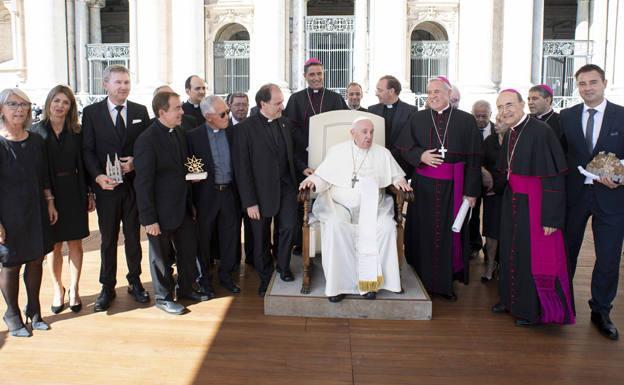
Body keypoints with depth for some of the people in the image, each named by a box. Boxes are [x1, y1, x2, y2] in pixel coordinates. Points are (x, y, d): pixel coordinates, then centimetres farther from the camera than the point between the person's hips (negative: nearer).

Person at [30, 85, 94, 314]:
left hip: (73, 193, 1)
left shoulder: (76, 132, 3)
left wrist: (90, 193, 1)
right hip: (47, 195, -1)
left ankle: (74, 290, 21)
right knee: (54, 245, 9)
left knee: (75, 243, 7)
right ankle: (58, 289, 26)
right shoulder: (36, 131, -2)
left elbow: (82, 164, 4)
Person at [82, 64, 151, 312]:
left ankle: (135, 282, 25)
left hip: (134, 184, 1)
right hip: (106, 186, -1)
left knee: (133, 236, 11)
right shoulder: (91, 112, 0)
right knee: (108, 239, 9)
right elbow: (87, 150, -2)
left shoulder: (140, 111, 5)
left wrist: (135, 162, -12)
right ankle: (107, 287, 21)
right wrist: (98, 176, -17)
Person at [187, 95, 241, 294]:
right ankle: (204, 277, 28)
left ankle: (226, 275, 28)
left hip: (230, 192, 3)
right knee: (204, 237, 10)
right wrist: (194, 176, -18)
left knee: (230, 235, 10)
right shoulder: (193, 136, -6)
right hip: (206, 194, -2)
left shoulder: (232, 133, 2)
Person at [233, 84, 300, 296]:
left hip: (286, 187, 4)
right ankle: (265, 278, 30)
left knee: (288, 227, -6)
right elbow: (242, 168, -12)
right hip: (261, 191, -4)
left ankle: (283, 267, 22)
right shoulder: (245, 128, -11)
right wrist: (249, 202, -14)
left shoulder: (285, 123, 6)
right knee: (261, 238, 9)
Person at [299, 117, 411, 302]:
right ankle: (339, 282, -26)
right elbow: (323, 177, 8)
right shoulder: (337, 151, 10)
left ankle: (369, 279, -20)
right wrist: (311, 181, -13)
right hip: (339, 205, -1)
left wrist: (399, 181, -3)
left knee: (387, 226, -30)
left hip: (372, 208, 1)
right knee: (335, 225, -35)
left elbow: (396, 175, 19)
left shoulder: (383, 153, 13)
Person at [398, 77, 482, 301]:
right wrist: (420, 156, -14)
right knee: (423, 233, 6)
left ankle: (446, 283, 19)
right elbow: (404, 148, 6)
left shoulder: (466, 121, 1)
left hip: (452, 187, -1)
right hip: (423, 186, 1)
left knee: (449, 234, 5)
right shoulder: (417, 118, 6)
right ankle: (422, 281, 20)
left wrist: (471, 191, -6)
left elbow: (473, 158, -1)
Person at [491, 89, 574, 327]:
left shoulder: (540, 131, -19)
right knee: (511, 251, 16)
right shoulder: (509, 134, 5)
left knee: (535, 256, 3)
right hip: (513, 201, 8)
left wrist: (551, 217, -21)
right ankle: (512, 299, 34)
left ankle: (533, 309, 21)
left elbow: (554, 177, -21)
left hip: (535, 204, -8)